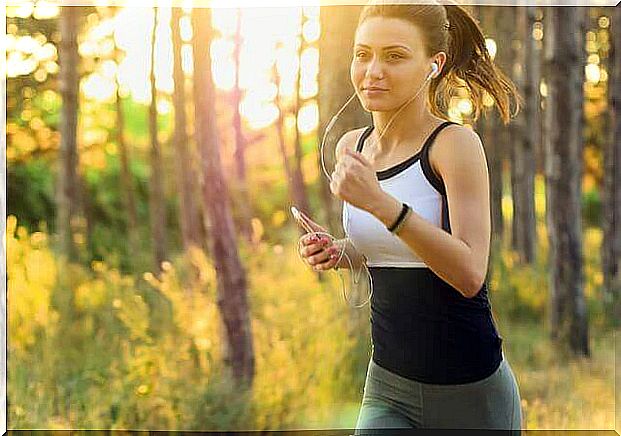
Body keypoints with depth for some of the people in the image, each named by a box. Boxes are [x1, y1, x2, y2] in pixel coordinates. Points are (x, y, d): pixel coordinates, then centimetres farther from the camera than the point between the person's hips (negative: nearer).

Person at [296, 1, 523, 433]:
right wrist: (338, 252, -1)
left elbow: (470, 274, -24)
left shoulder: (455, 143, -14)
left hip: (468, 392, -4)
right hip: (387, 385, 5)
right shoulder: (351, 146, 3)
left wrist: (381, 203, -31)